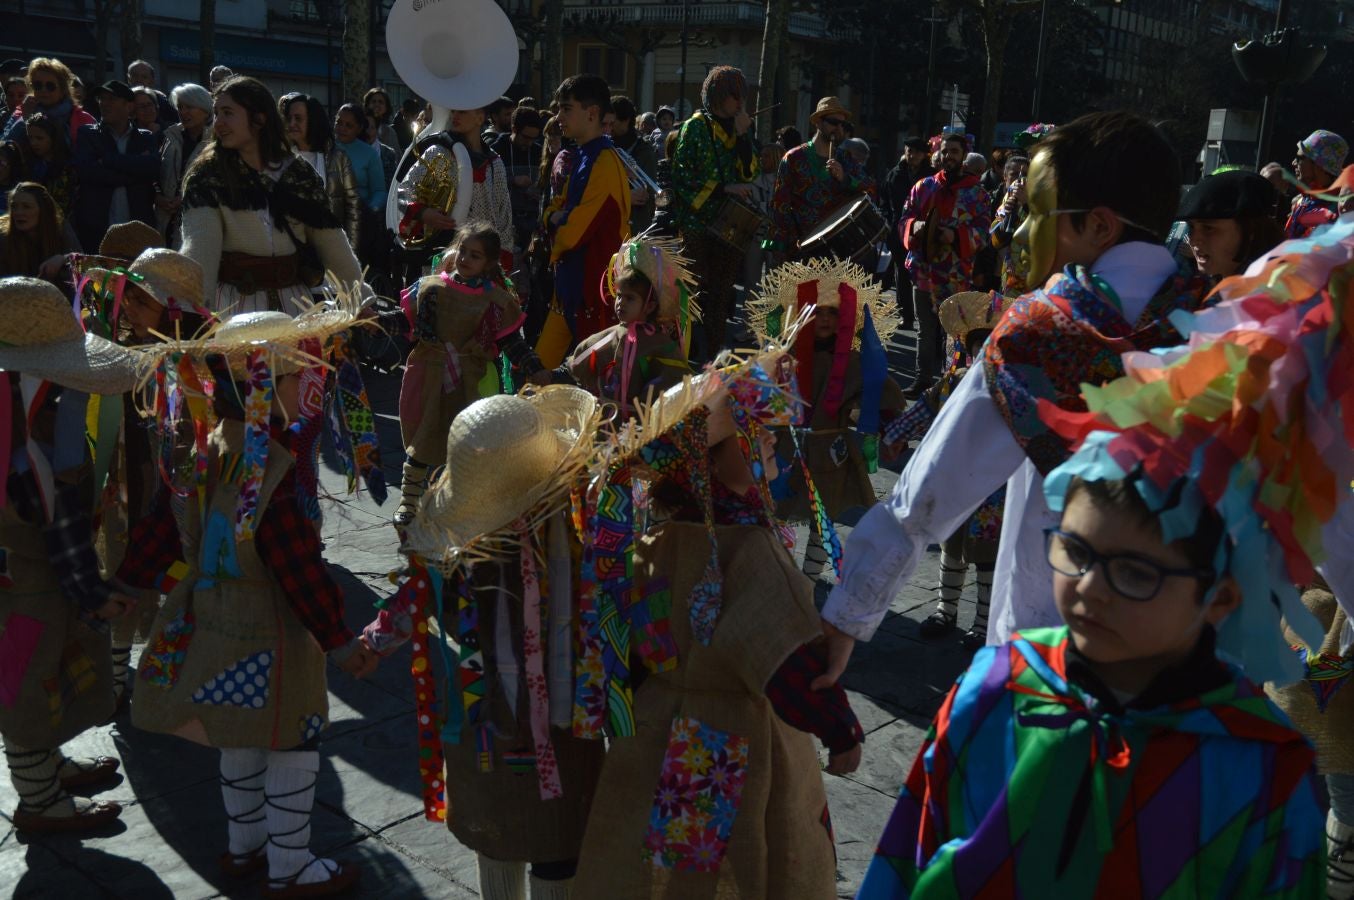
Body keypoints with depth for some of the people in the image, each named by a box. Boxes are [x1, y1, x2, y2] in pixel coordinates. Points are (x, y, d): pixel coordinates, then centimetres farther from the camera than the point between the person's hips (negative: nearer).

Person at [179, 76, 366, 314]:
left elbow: (332, 243, 6)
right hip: (234, 304, -2)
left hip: (293, 303, 2)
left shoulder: (300, 174, 4)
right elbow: (199, 247, -16)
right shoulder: (208, 176, -4)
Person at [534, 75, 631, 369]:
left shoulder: (604, 164, -17)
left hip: (595, 284, -9)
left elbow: (572, 232, -21)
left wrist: (557, 220, 0)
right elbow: (552, 213, 17)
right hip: (570, 280, 9)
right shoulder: (577, 157, 13)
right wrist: (555, 218, -6)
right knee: (543, 364, 12)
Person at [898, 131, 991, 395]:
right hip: (923, 271, 3)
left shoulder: (976, 193, 1)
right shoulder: (923, 186, 10)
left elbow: (982, 232, -3)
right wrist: (914, 227, -12)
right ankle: (923, 378, 22)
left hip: (956, 277, -3)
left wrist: (956, 236, -20)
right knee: (925, 331, 12)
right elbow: (905, 219, 11)